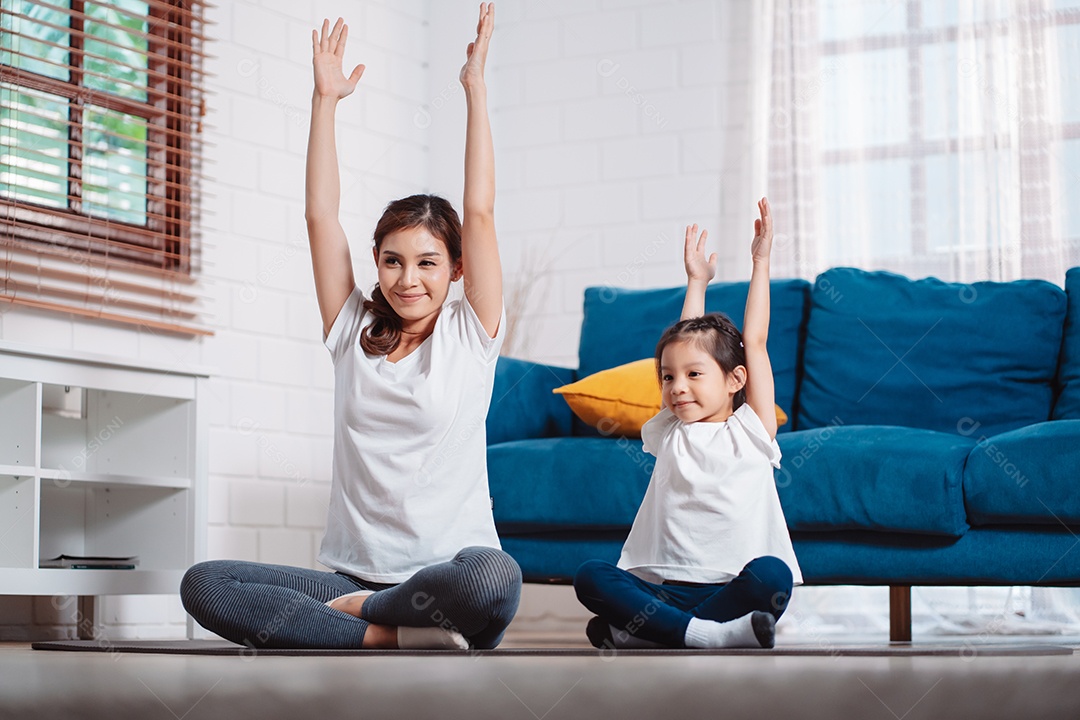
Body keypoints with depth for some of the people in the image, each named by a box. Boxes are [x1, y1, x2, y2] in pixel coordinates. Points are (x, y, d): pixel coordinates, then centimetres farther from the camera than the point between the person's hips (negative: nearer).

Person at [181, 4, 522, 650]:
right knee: (203, 585, -22)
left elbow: (481, 212, 0)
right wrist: (326, 99, 9)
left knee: (493, 577, -42)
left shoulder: (470, 337, 6)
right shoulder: (353, 334, 14)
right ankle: (389, 637, -28)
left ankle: (353, 613, -15)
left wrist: (475, 85, 0)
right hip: (354, 570, 3)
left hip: (447, 570, -3)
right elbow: (321, 217, 10)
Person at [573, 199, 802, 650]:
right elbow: (686, 338, 25)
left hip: (732, 588, -3)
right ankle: (711, 634, -37)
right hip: (665, 588, 3)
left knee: (772, 574, -35)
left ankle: (642, 631, -34)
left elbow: (755, 341, 10)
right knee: (589, 577, -24)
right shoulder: (670, 433, 18)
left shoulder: (750, 431, 9)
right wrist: (697, 281, 36)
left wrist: (761, 263, 16)